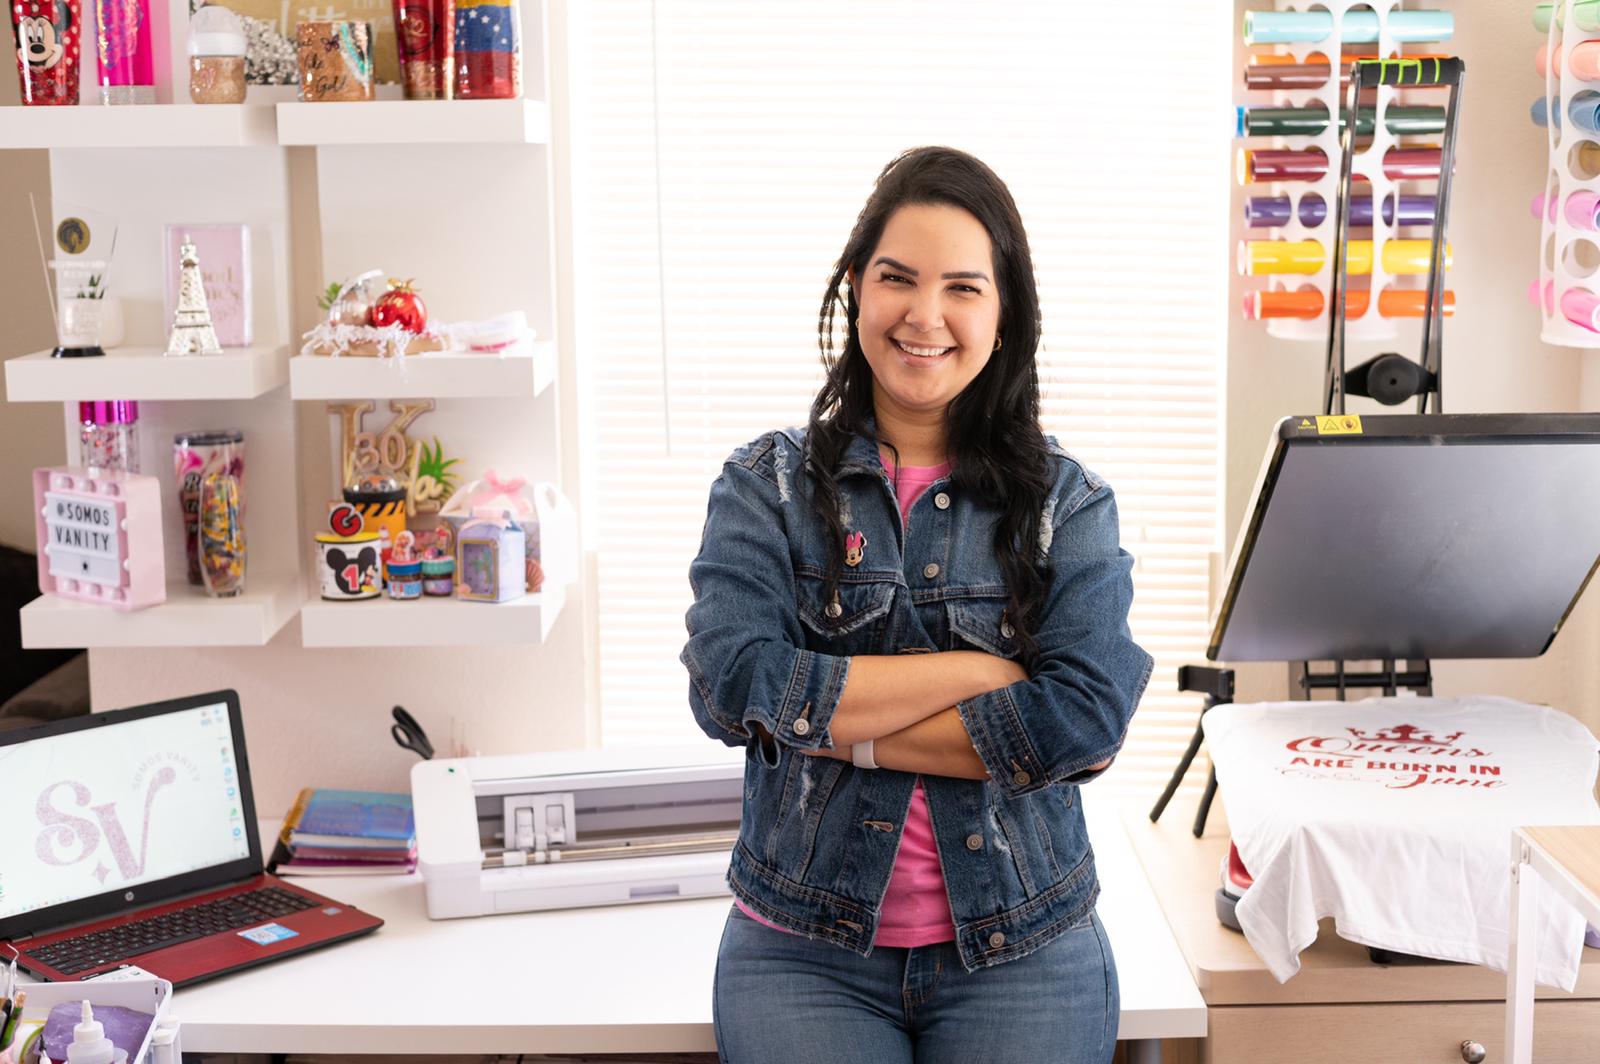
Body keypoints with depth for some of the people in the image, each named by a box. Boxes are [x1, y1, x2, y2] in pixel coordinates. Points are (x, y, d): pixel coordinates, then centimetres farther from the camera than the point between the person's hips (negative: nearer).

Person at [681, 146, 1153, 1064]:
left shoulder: (1067, 502, 1)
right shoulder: (767, 485, 1)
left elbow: (1088, 718, -13)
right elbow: (730, 682, -15)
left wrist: (832, 726, -13)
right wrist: (977, 671, -15)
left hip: (1022, 952, 1)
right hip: (803, 950, 0)